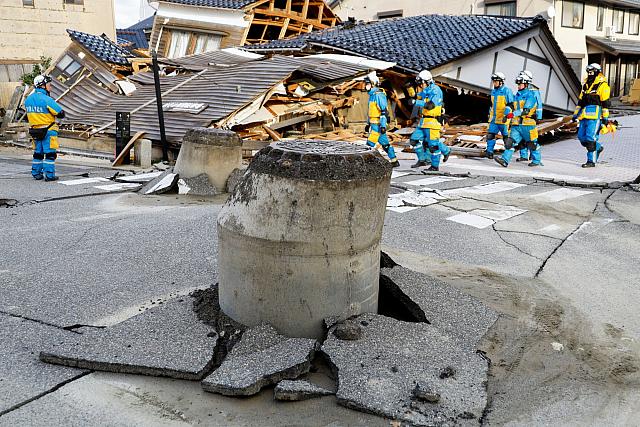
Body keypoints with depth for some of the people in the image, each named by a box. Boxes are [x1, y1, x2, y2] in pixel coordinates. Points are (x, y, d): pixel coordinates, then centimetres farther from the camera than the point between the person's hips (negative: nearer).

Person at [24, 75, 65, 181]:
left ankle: (36, 173, 22)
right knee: (50, 153, -1)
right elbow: (61, 114, -16)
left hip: (35, 130, 7)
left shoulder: (28, 99, 7)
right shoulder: (46, 99, -18)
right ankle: (49, 175, -1)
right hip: (48, 130, -7)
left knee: (38, 152, 17)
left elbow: (28, 113, 15)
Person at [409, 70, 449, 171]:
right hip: (423, 121, 9)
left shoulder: (436, 90, -13)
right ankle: (422, 160, 13)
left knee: (433, 144, -3)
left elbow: (430, 105, -26)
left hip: (432, 121, -9)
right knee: (414, 140, 4)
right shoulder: (424, 91, 14)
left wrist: (416, 102, -27)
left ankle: (435, 166, 7)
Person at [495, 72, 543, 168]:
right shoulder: (517, 95, 15)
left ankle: (537, 160, 27)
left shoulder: (531, 95, -9)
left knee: (532, 143, 9)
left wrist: (513, 114, -31)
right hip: (516, 124, 6)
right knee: (510, 141, -11)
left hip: (528, 125, -6)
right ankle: (505, 160, -19)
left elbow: (526, 110, -22)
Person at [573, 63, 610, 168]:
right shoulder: (586, 85, 19)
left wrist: (605, 117, -10)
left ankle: (591, 161, -6)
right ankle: (598, 148, 32)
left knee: (590, 138, -11)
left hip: (595, 115, -8)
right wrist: (576, 114, 18)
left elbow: (605, 103, -7)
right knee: (582, 137, 8)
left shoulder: (602, 85, -4)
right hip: (584, 115, 8)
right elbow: (580, 101, 23)